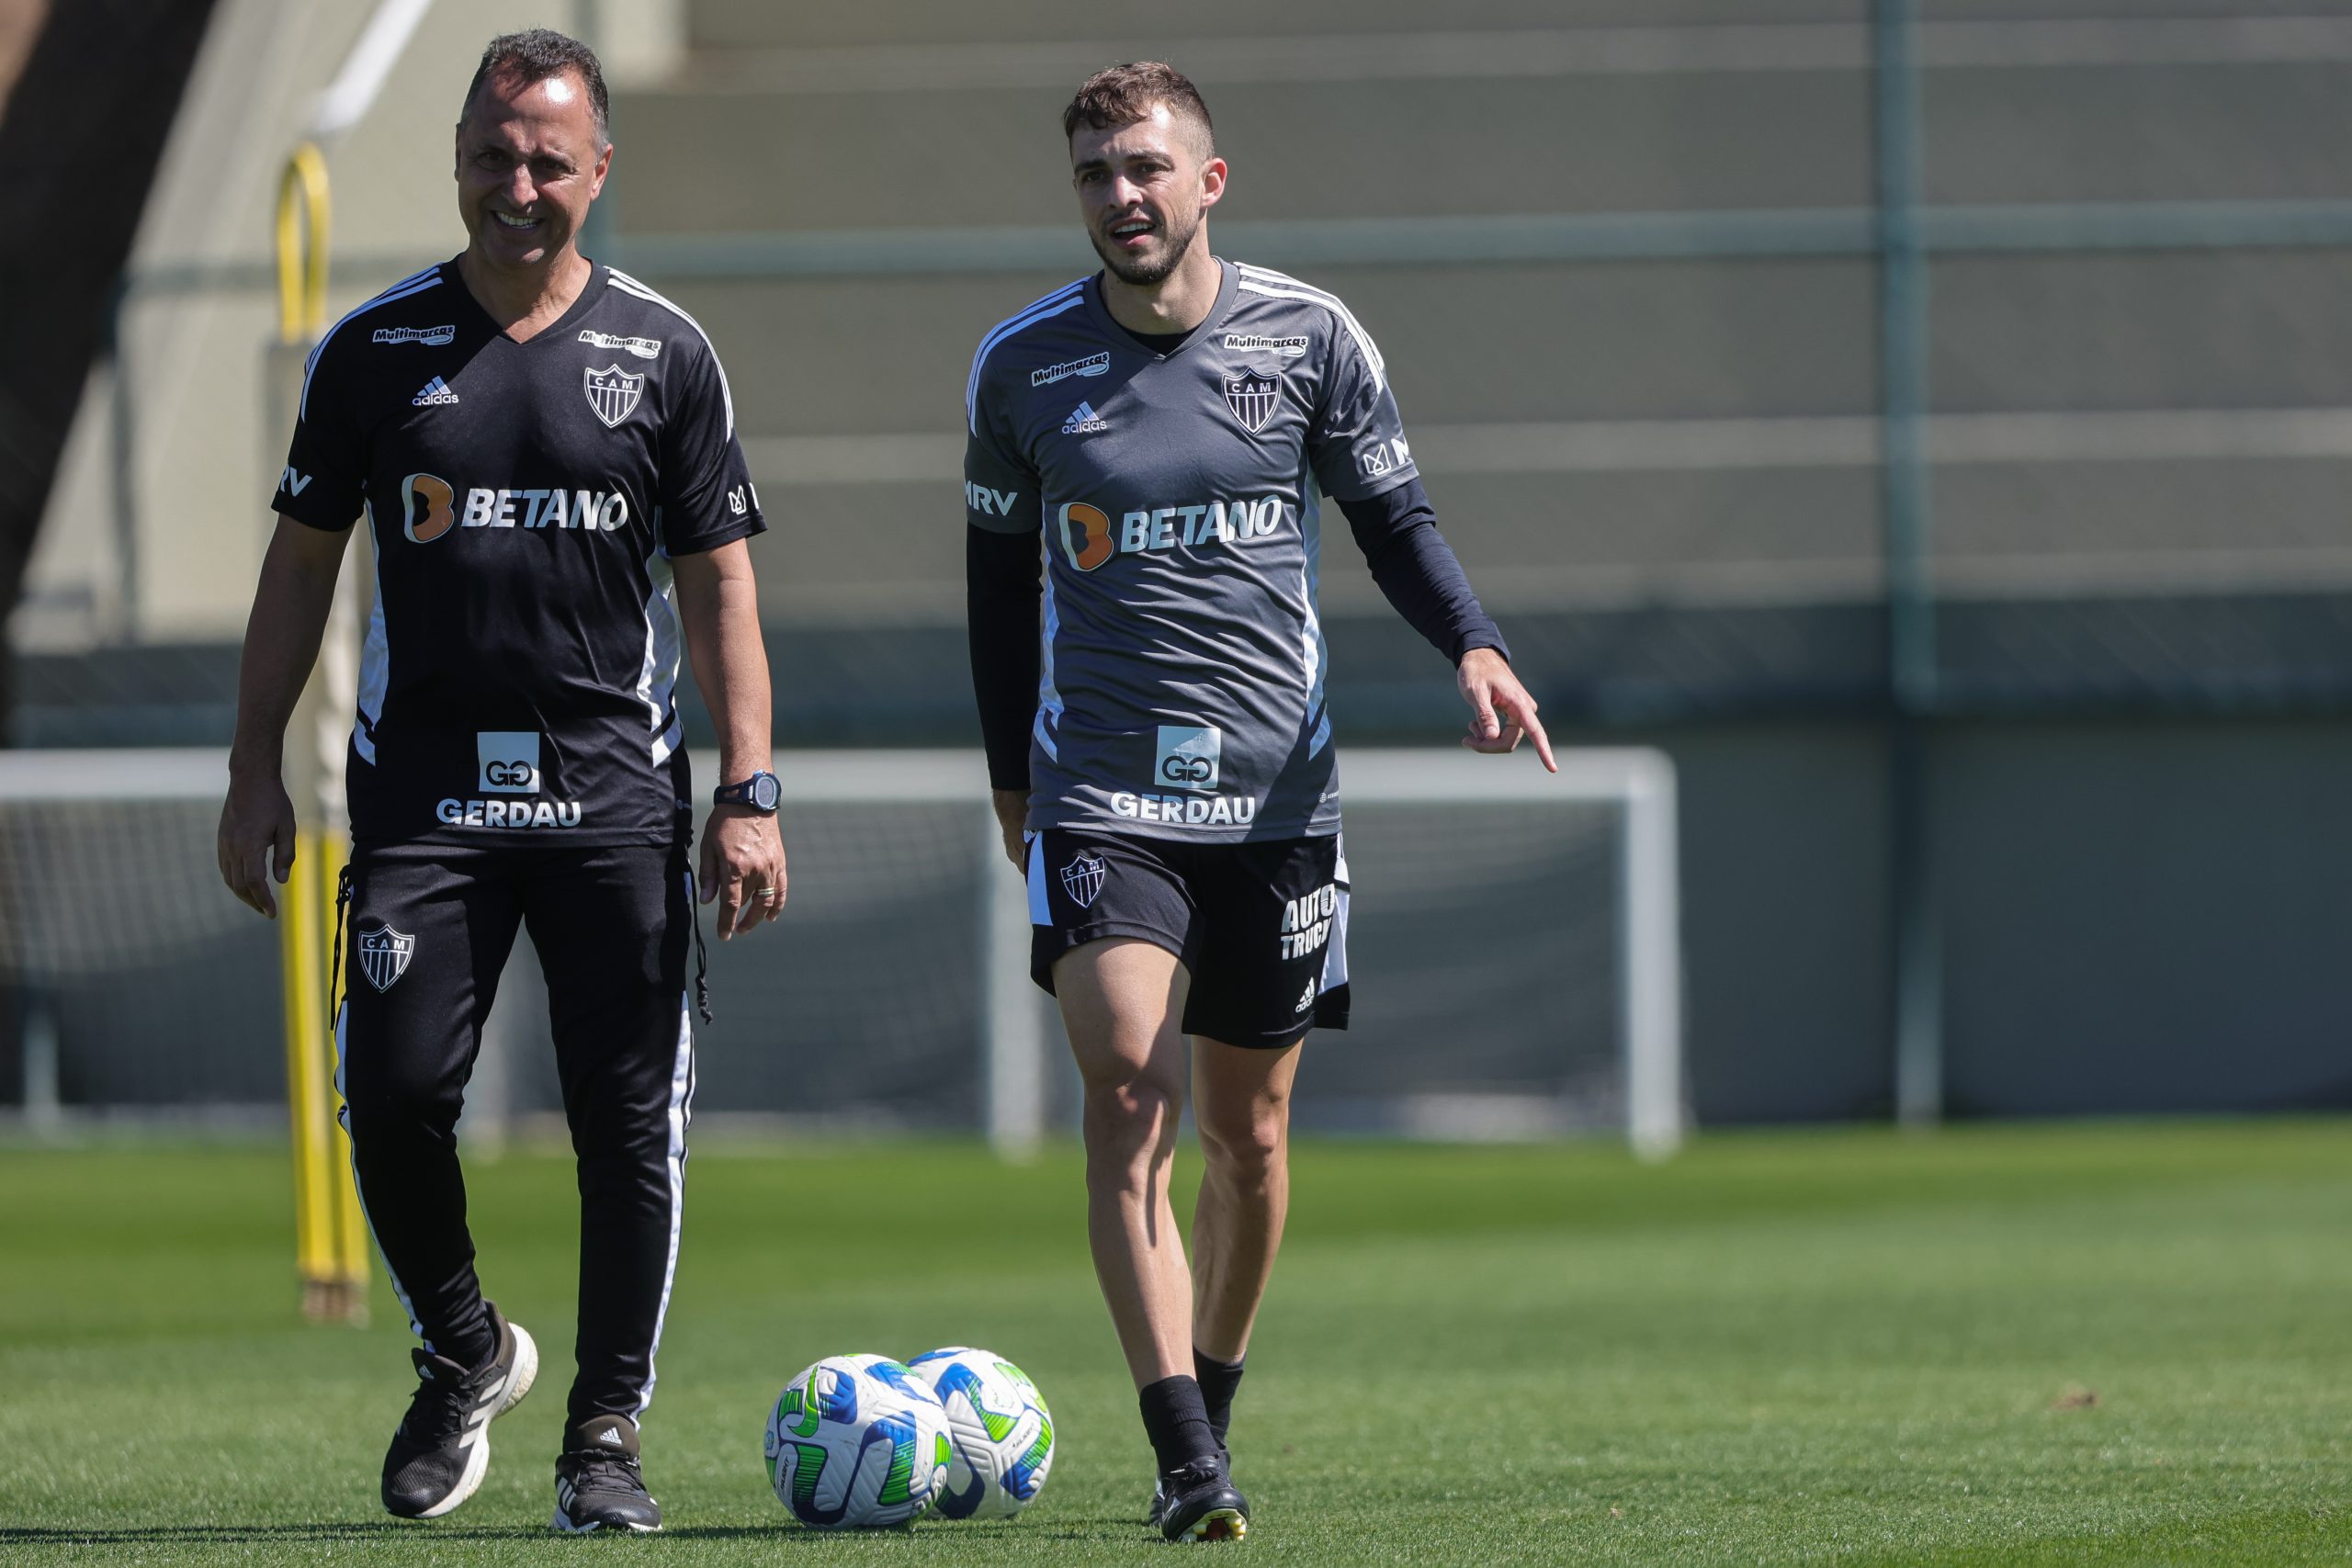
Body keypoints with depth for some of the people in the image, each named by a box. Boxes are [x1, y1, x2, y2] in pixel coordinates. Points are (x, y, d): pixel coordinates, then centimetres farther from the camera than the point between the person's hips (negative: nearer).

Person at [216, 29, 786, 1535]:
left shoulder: (663, 353, 4)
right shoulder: (377, 349, 5)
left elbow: (717, 583, 5)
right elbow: (301, 564, 10)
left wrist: (751, 796, -3)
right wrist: (257, 772, 4)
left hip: (615, 790, 0)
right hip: (423, 780, 0)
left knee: (630, 1120, -5)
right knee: (395, 1091, -9)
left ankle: (607, 1436, 6)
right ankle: (466, 1356, 17)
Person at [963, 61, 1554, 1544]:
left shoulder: (1308, 337, 0)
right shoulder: (1025, 363, 1)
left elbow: (1395, 514, 8)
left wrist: (1474, 645, -10)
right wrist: (1013, 769, 16)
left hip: (1280, 793, 1)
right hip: (1101, 793, -1)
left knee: (1247, 1128, 8)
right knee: (1128, 1092, -18)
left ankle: (1211, 1406, 31)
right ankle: (1187, 1461, -21)